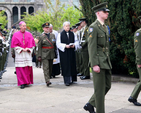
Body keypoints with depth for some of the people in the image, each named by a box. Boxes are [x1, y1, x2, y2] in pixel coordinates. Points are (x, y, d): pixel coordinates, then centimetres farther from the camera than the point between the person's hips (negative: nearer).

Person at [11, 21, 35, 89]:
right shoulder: (16, 35, 1)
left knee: (28, 68, 1)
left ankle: (27, 81, 14)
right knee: (20, 68, -6)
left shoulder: (29, 34, 8)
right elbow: (14, 45, -2)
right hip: (19, 54, -2)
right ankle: (22, 83, -4)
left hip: (28, 54, 2)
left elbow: (32, 44, 9)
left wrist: (28, 49, -7)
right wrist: (21, 49, -10)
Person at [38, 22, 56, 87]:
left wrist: (56, 53, 10)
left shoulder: (53, 35, 10)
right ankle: (47, 81, -17)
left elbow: (55, 44, 14)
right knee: (46, 68, -12)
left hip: (51, 54, 5)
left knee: (50, 68, 11)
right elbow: (39, 47, -2)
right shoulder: (41, 37, -1)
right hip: (45, 54, -5)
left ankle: (48, 78, 25)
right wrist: (39, 56, -6)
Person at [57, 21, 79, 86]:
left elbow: (76, 41, 13)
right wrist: (65, 46, -17)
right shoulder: (60, 34, -1)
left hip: (71, 52, 4)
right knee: (65, 66, -6)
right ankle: (66, 81, -5)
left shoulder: (72, 34, 10)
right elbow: (58, 43, -4)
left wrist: (74, 45, -8)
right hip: (64, 52, -4)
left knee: (72, 65, 5)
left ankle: (71, 79, 16)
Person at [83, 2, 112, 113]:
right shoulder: (93, 27, -11)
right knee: (100, 89, -2)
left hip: (106, 62, 9)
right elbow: (92, 47, -16)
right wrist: (95, 64, -21)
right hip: (98, 62, -9)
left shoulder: (105, 27, 17)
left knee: (107, 86, 12)